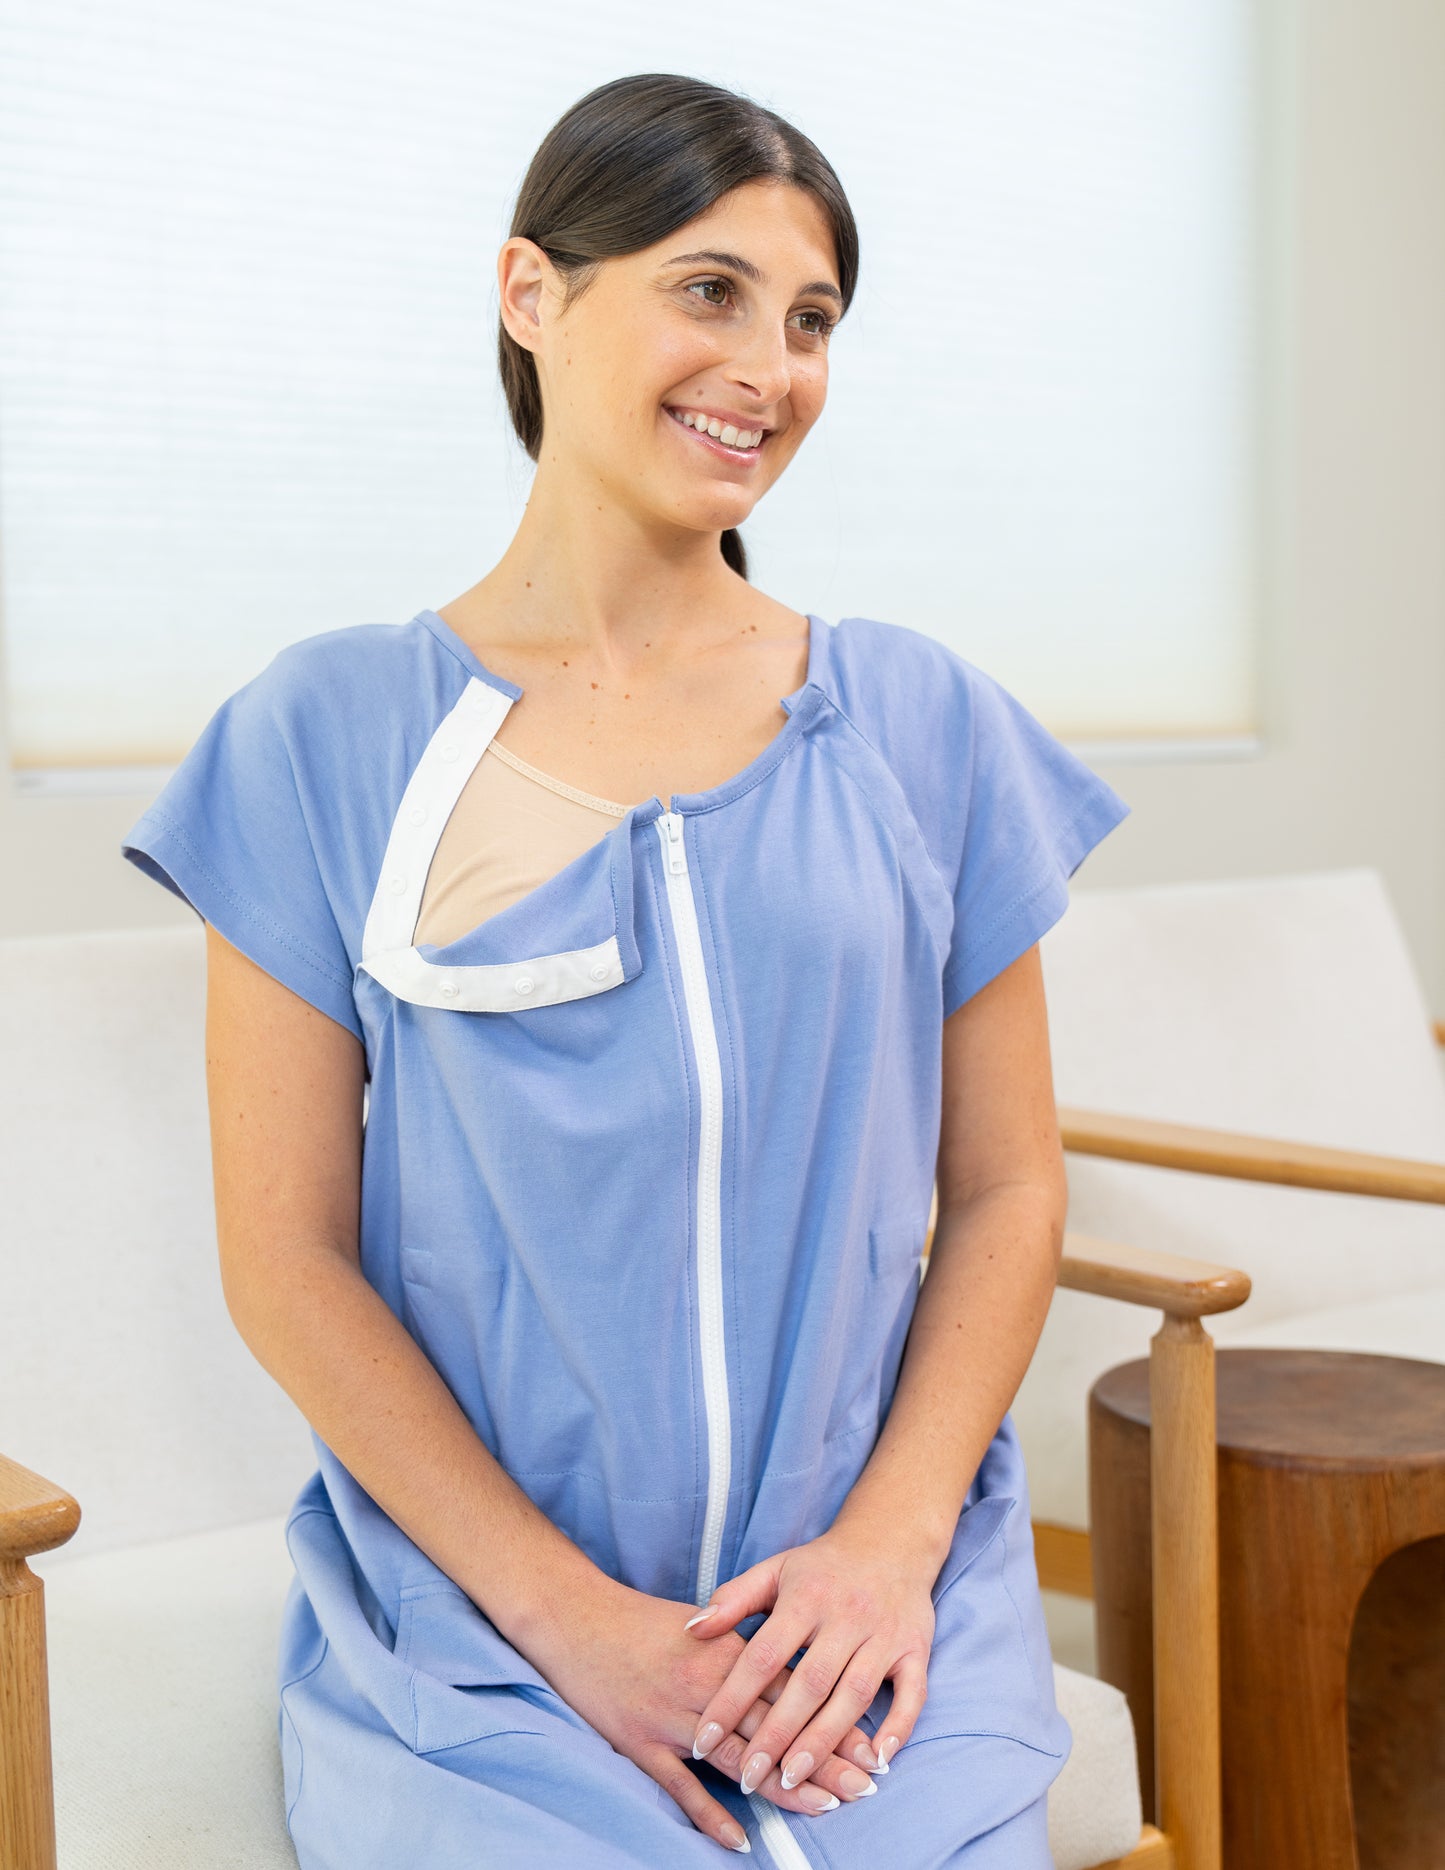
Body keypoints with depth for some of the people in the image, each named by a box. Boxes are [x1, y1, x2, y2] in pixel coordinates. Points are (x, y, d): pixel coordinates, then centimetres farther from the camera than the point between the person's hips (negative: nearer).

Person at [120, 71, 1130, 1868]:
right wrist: (567, 1615, -10)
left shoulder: (923, 724, 7)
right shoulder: (329, 737, 1)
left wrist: (890, 1543, -7)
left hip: (868, 1604, 2)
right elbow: (286, 1257, -2)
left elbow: (1006, 1189, 7)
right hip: (467, 1615, -1)